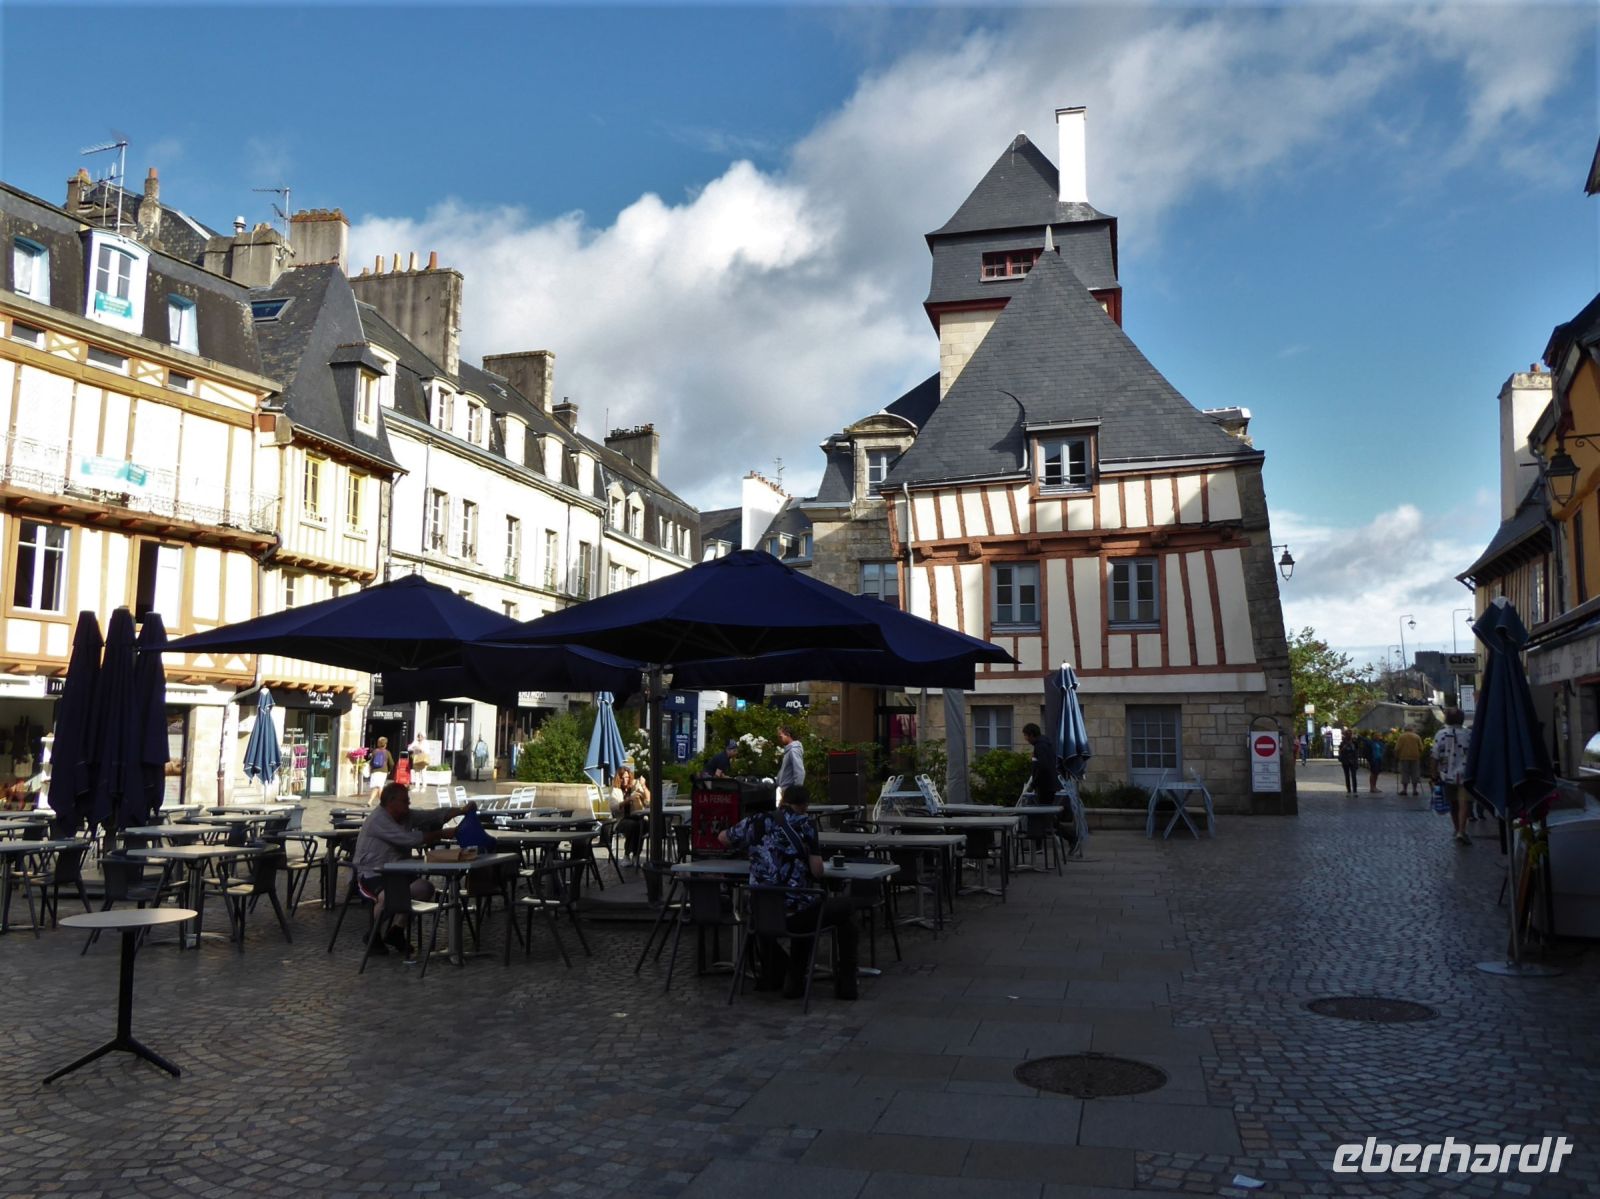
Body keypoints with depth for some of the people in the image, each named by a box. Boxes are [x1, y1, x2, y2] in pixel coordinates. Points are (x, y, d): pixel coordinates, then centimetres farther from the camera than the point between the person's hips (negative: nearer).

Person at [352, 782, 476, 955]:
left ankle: (396, 933, 4)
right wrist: (442, 834, -21)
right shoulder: (378, 820, -19)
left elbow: (434, 816, 2)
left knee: (425, 887, -14)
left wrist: (462, 811, -14)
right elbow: (410, 839, -25)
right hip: (371, 874, -8)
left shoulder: (406, 816, 7)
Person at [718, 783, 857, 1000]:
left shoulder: (757, 821, 6)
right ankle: (846, 983, 20)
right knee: (844, 907, 22)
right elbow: (817, 870, -9)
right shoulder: (805, 824, -2)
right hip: (798, 913, -4)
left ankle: (772, 974, 34)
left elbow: (723, 838, 23)